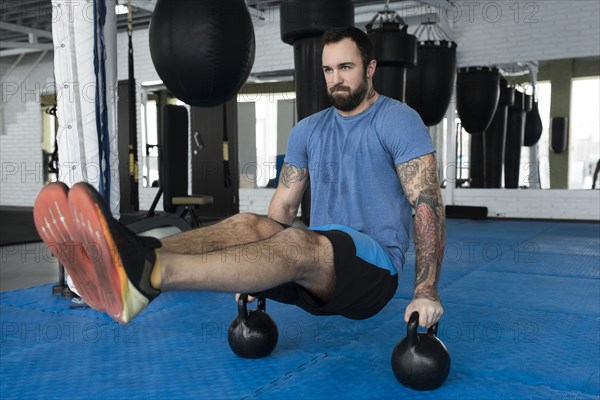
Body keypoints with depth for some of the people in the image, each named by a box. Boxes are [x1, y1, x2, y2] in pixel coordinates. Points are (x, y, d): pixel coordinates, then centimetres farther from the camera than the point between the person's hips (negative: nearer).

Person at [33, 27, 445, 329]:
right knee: (248, 225, -24)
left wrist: (427, 292, -18)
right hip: (319, 264, 6)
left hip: (375, 268, -5)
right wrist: (257, 274, 3)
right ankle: (139, 259, -52)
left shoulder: (398, 121, -5)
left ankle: (146, 276, -60)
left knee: (299, 243, -37)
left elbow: (428, 204, -12)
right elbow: (284, 205, 10)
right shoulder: (308, 131, 13)